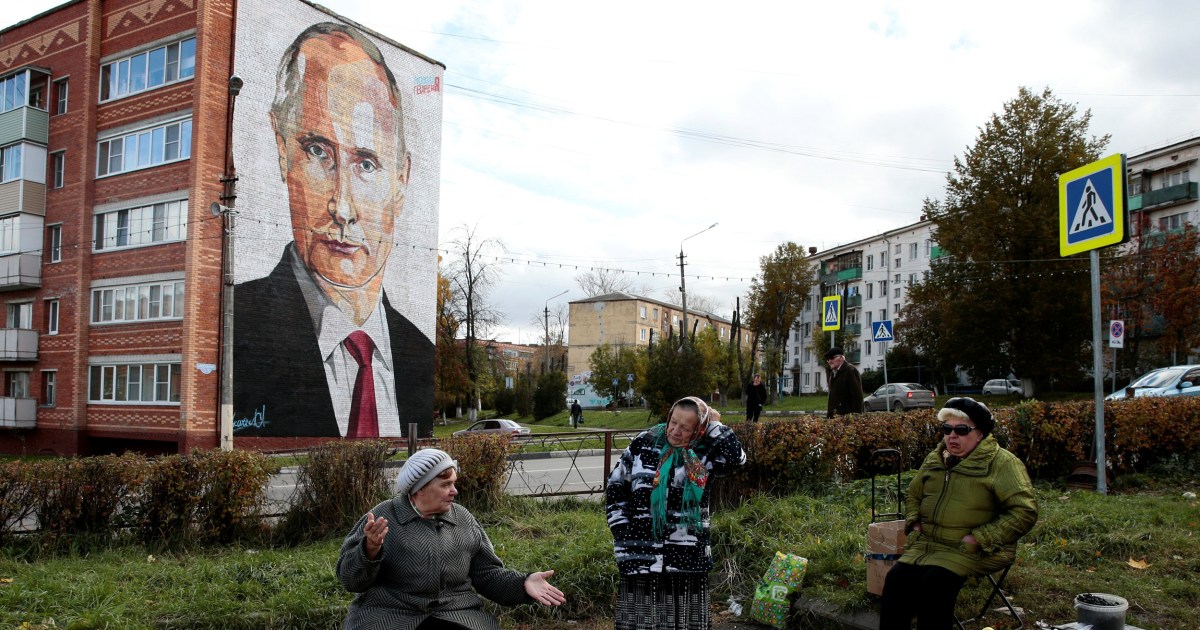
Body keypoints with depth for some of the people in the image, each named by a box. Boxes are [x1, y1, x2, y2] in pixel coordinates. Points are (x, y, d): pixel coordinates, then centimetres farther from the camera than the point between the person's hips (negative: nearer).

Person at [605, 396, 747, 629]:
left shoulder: (705, 453, -1)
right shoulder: (643, 444, 0)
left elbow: (736, 456, -22)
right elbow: (615, 487, 6)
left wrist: (712, 423, -12)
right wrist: (621, 532, -1)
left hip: (688, 557, 0)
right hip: (642, 554, 0)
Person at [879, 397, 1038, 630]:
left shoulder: (1002, 463, -6)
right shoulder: (934, 459, 14)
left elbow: (1025, 511, -14)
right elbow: (913, 494, 30)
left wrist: (979, 538, -17)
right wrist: (914, 522, 9)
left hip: (973, 550, -5)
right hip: (927, 543, 6)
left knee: (935, 582, -29)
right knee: (896, 578, -17)